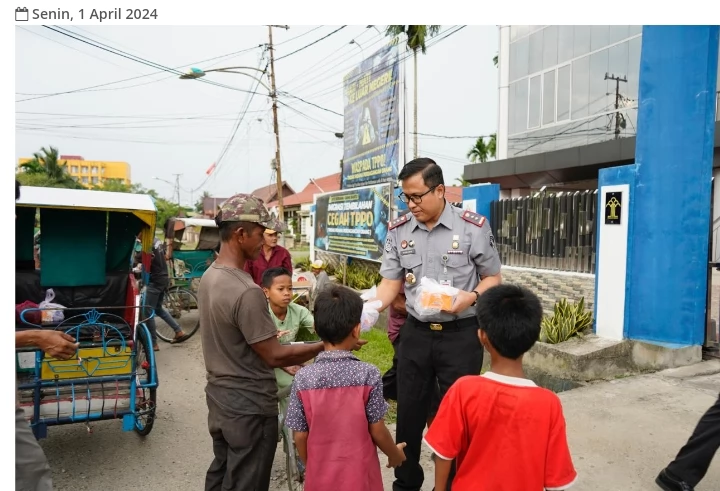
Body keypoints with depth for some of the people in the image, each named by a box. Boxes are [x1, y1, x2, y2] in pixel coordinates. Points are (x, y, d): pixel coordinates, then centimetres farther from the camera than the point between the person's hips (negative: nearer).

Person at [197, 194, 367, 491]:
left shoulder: (209, 276, 0)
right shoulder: (247, 292, -28)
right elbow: (274, 356, -22)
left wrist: (268, 337, 14)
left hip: (218, 395, 8)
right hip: (248, 406, -8)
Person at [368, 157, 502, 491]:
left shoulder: (473, 227, -10)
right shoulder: (398, 231, -1)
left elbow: (493, 278, -1)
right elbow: (390, 282, 1)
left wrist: (471, 296, -21)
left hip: (461, 335, -3)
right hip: (415, 333, 3)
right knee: (409, 412, 15)